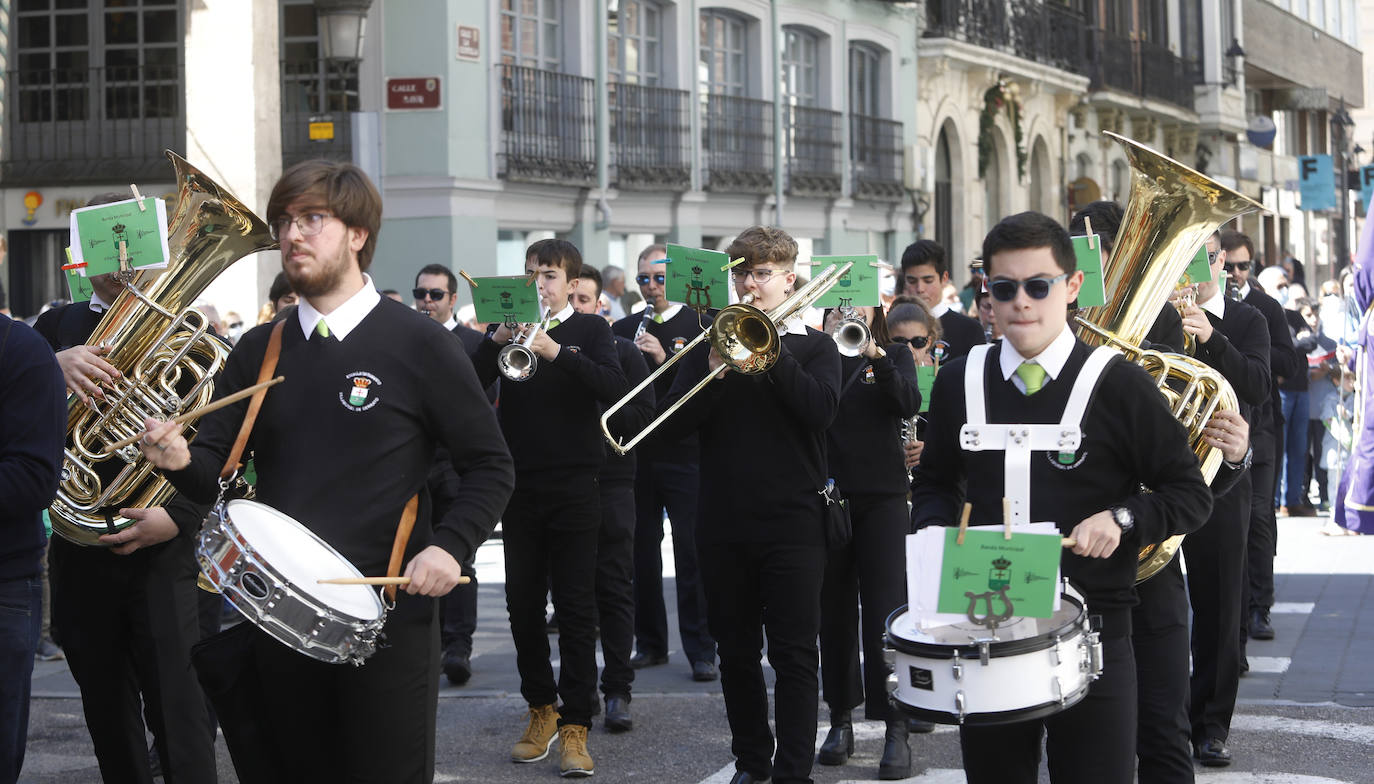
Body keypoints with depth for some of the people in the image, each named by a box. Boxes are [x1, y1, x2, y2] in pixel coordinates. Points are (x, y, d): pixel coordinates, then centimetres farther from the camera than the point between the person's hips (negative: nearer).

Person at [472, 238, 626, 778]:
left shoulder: (591, 330, 3)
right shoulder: (510, 325, 9)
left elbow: (614, 387, -15)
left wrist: (555, 352, -24)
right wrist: (495, 341, -17)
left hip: (574, 485, -3)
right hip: (520, 484, 3)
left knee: (576, 607, -3)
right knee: (523, 603, 8)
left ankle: (575, 724, 0)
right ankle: (541, 708, 22)